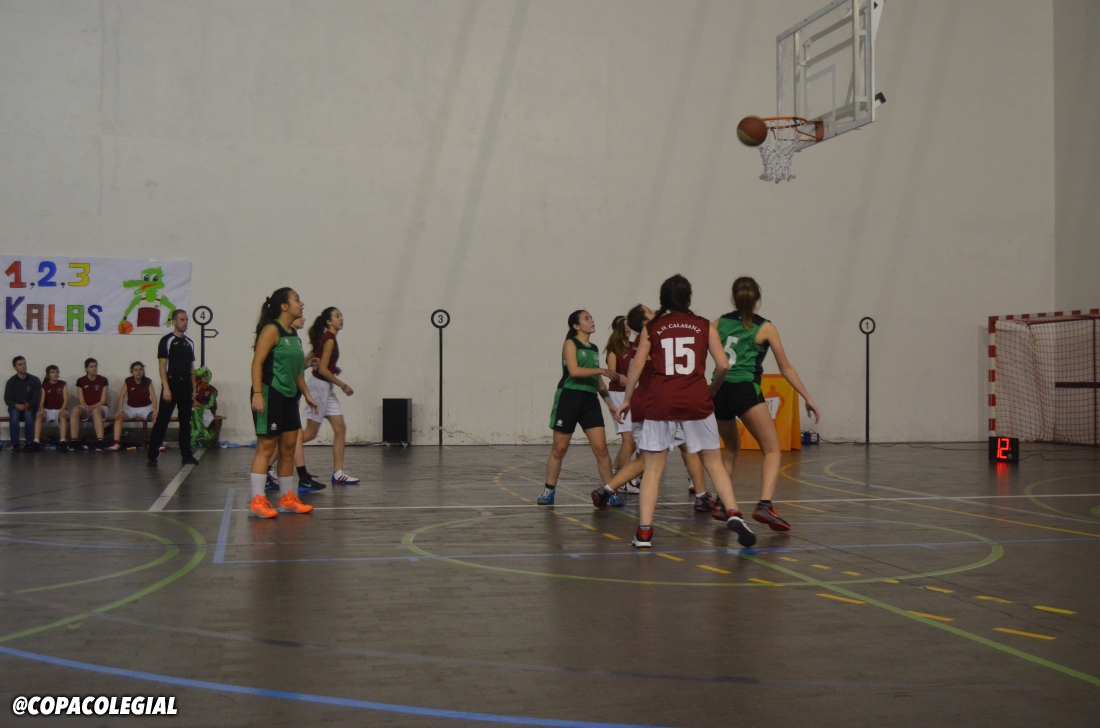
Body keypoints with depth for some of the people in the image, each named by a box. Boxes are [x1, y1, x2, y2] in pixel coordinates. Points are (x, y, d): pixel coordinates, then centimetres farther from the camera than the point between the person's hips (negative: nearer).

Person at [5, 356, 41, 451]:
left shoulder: (35, 380, -3)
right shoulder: (11, 382, -1)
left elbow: (37, 398, -8)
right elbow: (7, 399, -7)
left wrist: (29, 405, -29)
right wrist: (16, 405, -29)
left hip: (30, 408, -1)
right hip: (16, 407, 1)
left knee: (28, 414, -36)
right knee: (14, 413, -34)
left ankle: (28, 443, -27)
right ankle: (15, 444, -30)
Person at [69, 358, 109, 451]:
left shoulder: (103, 380, 0)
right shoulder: (81, 381, 4)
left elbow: (103, 401, -4)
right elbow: (81, 401, 0)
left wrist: (93, 407, -21)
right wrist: (87, 407, -22)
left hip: (100, 407, -2)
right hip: (85, 408, 2)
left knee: (96, 411, -39)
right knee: (76, 410, -33)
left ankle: (100, 442, -47)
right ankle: (74, 442, -37)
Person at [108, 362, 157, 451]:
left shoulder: (148, 381, -7)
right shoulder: (128, 381, -5)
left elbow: (153, 397, -15)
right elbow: (122, 396, -11)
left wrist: (155, 410, -30)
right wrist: (120, 410, -26)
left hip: (145, 408, -1)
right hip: (131, 408, 1)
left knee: (156, 417, -30)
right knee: (118, 417, -25)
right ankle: (116, 442, -29)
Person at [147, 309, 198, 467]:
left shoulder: (189, 343, 14)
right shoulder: (166, 340, -4)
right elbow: (162, 365, -9)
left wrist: (193, 388, 11)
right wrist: (166, 387, -16)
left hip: (186, 385, 6)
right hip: (171, 383, -6)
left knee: (185, 421, 8)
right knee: (162, 420, -6)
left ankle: (186, 454, 13)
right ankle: (152, 455, -3)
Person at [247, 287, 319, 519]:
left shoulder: (294, 334, 15)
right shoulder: (271, 330, -11)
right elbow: (257, 363, -17)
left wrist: (306, 394, 22)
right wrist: (257, 393, -25)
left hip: (289, 396, 9)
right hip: (270, 395, -9)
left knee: (288, 447, 11)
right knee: (266, 446, -7)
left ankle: (288, 499, 19)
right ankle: (257, 501, -3)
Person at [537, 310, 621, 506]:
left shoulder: (594, 348, 17)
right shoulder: (571, 343, -2)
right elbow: (574, 371, -17)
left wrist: (611, 403, 18)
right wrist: (601, 370, -21)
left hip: (590, 400, 5)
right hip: (569, 397, -5)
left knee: (601, 447, -5)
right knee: (559, 448, 2)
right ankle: (549, 490, 14)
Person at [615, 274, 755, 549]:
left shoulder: (652, 327, 8)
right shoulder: (704, 326, 8)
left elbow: (637, 365, 3)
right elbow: (722, 365, 3)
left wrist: (627, 399, 11)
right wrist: (714, 389, 21)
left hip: (660, 400, 0)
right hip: (696, 400, 0)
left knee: (652, 469, 5)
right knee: (714, 463, 11)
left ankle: (644, 532, 1)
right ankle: (733, 514, -3)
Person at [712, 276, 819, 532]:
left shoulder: (719, 323, 13)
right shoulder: (765, 327, 5)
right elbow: (785, 368, 5)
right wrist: (807, 398, 9)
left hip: (718, 391, 5)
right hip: (745, 391, -5)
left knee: (732, 447, 27)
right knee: (772, 450, -5)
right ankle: (764, 504, -26)